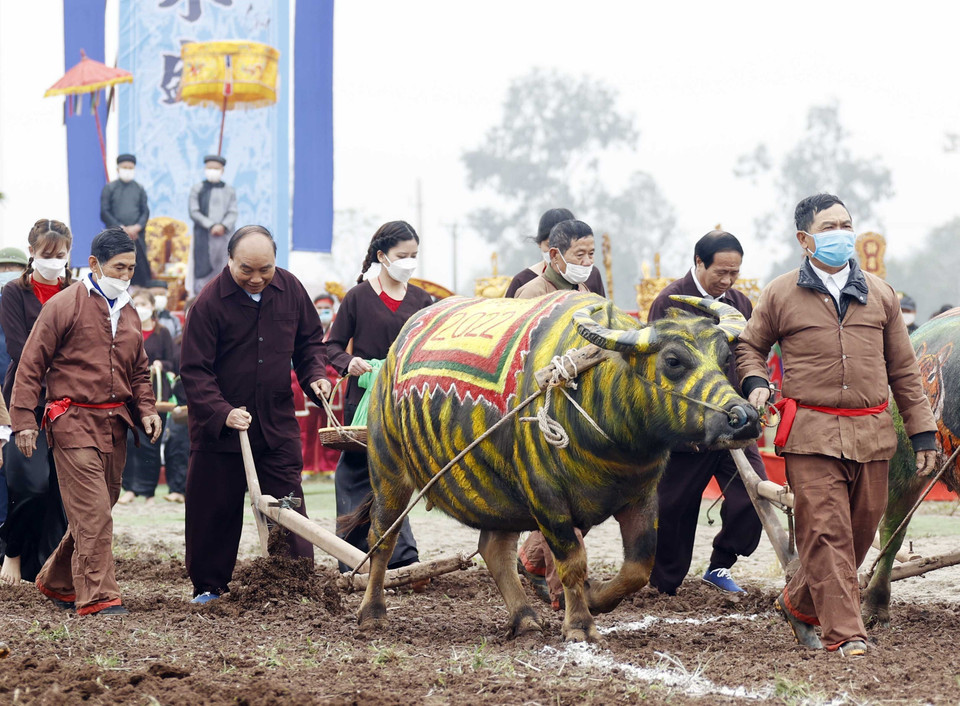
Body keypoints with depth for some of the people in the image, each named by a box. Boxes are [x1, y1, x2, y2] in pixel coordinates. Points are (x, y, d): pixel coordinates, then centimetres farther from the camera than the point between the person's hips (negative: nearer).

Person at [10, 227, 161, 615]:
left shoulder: (128, 314, 17)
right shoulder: (63, 306, -5)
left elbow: (138, 372, 27)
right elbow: (31, 365, -5)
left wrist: (146, 410, 10)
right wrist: (23, 420, -10)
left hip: (115, 423, 7)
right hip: (74, 419, -7)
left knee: (93, 511, 11)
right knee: (92, 512, -13)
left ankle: (56, 582, 28)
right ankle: (97, 596, -12)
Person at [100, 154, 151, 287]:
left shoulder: (140, 190, 12)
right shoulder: (109, 188, 5)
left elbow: (145, 212, 9)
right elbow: (104, 213, -1)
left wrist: (137, 227, -11)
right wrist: (121, 228, -11)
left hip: (136, 235, 2)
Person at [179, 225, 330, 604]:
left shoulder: (290, 289, 0)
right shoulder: (210, 302, -14)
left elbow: (309, 340, 16)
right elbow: (194, 370, -14)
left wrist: (314, 374, -3)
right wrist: (222, 413, -25)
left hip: (278, 423, 3)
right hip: (218, 427, -3)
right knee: (214, 511, 6)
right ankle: (208, 587, 19)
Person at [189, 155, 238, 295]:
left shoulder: (229, 191, 12)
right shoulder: (197, 189, 8)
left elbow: (232, 213, 4)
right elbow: (194, 212, -1)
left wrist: (223, 226, -16)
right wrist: (211, 226, -14)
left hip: (224, 236, 1)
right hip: (203, 237, -1)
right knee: (203, 272, -7)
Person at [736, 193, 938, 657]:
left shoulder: (879, 294, 13)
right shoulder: (780, 295, 5)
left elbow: (903, 369, 16)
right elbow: (750, 346, 19)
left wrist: (922, 433, 13)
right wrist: (755, 383, -3)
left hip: (871, 433, 3)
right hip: (811, 434, -3)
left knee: (861, 530, 7)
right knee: (825, 532, -11)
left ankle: (800, 603, 27)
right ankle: (843, 633, -9)